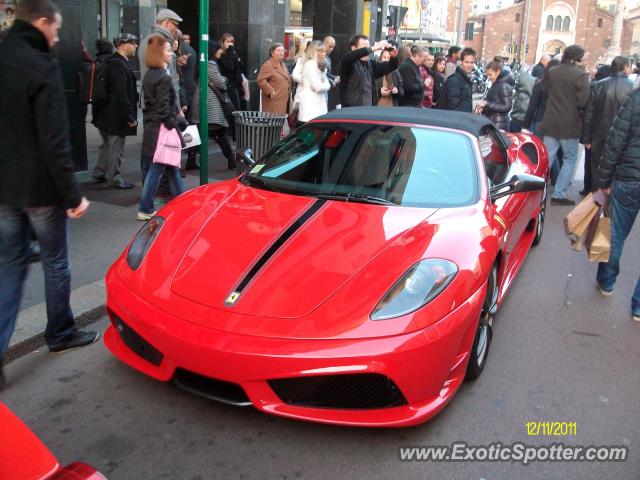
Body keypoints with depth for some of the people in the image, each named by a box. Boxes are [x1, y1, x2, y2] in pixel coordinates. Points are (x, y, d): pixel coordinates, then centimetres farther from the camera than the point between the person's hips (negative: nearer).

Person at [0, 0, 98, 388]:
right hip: (40, 188, -6)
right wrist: (72, 194, -18)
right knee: (55, 261, 12)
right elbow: (54, 141, -22)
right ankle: (61, 333, 28)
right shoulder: (43, 68, -16)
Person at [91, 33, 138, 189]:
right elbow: (121, 93, -25)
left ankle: (99, 173, 31)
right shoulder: (119, 65, -19)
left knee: (110, 145, 21)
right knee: (116, 147, 1)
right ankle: (114, 177, 11)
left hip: (106, 114, 11)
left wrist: (130, 114, 18)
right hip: (116, 116, -11)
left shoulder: (112, 63, 14)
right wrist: (130, 116, -23)